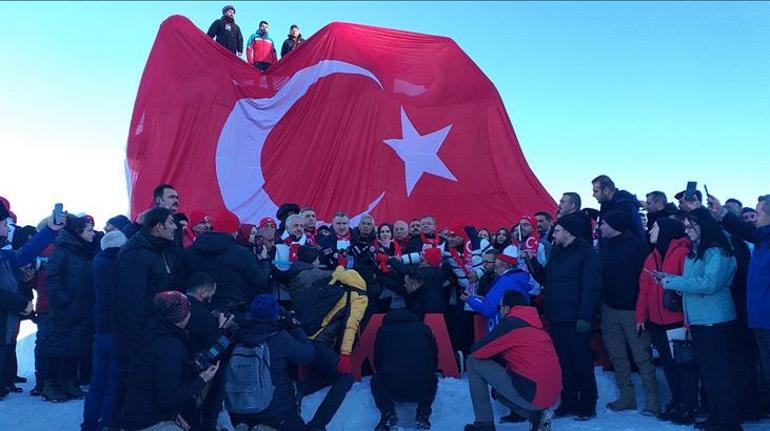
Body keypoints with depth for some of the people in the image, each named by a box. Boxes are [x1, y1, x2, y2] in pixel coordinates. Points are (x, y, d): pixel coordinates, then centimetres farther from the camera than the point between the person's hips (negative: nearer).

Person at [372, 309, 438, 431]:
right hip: (424, 389, 2)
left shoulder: (384, 331, 13)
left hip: (392, 389, -2)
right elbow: (434, 360, 23)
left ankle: (388, 415, 10)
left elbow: (377, 362, 21)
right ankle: (423, 414, 15)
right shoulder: (424, 329, 16)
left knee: (376, 381, 32)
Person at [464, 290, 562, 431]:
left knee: (474, 362, 2)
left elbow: (477, 350, -4)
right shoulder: (536, 325, 16)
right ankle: (536, 414, 11)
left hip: (530, 393, -8)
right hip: (551, 396, 8)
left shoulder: (511, 322, -7)